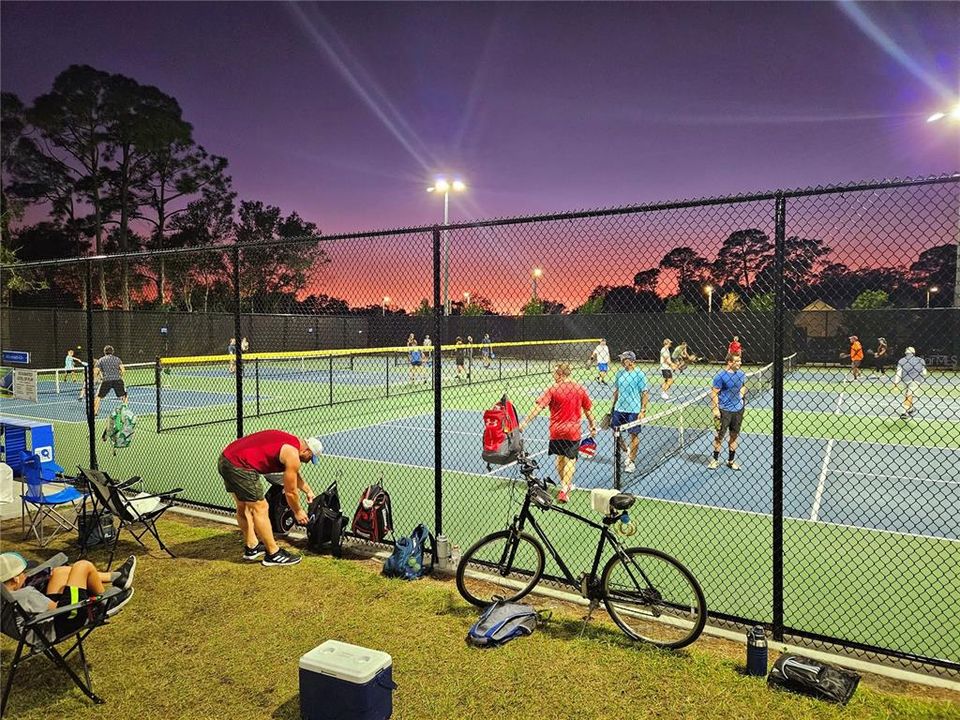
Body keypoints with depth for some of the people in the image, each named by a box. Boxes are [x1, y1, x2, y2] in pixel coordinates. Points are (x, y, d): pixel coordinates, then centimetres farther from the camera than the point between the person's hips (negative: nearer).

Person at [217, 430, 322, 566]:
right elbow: (290, 492, -1)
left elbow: (295, 475, 35)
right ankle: (273, 554, 9)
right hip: (239, 466, -10)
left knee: (244, 507, 22)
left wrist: (308, 490, 41)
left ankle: (251, 547, 35)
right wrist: (298, 512, 15)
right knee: (260, 508, -1)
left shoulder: (288, 441, 17)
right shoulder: (292, 455, -10)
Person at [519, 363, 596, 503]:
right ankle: (564, 489, -9)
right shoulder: (580, 389, -2)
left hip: (556, 430, 0)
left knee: (560, 458, 18)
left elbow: (538, 407, -16)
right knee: (570, 460, 2)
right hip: (573, 431, 0)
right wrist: (593, 426, 20)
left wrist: (525, 422, -16)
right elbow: (588, 410, 7)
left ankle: (565, 485, 32)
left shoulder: (553, 389, -10)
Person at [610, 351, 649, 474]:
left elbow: (645, 393, -10)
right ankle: (627, 451, 33)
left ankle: (632, 462, 19)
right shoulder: (619, 374, 6)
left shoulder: (639, 374, -10)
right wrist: (613, 408, 14)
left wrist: (643, 410, -15)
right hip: (619, 409, 6)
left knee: (634, 435, 5)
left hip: (634, 410, -5)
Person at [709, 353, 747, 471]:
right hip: (724, 411, -5)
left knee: (734, 436, 13)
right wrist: (716, 409, -17)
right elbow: (714, 393, -14)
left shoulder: (741, 374, 3)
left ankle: (731, 461, 25)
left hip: (738, 409, 5)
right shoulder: (721, 376, -16)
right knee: (720, 436, 4)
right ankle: (715, 460, 19)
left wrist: (741, 394, 5)